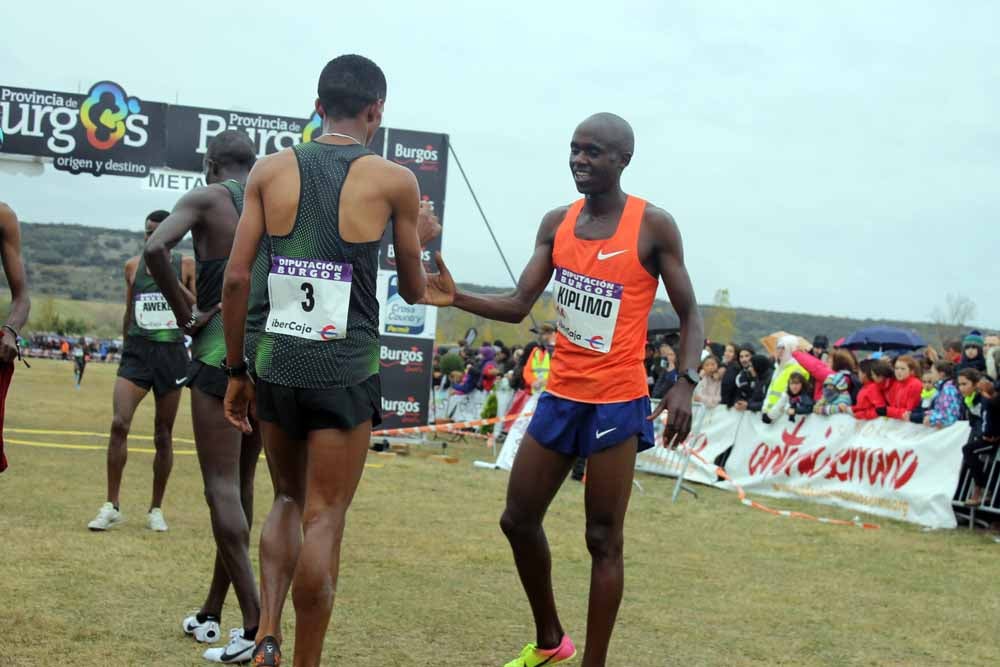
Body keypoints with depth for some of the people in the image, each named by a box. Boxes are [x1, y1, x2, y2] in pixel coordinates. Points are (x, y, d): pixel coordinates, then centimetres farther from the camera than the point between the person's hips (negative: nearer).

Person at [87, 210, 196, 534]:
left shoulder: (186, 265, 3)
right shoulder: (133, 266, 8)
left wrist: (171, 279, -14)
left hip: (171, 353, -1)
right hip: (137, 351, 1)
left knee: (163, 435, 6)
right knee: (118, 424, -16)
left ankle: (156, 509, 19)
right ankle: (112, 506, -10)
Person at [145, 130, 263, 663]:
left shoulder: (206, 199, -4)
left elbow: (155, 249, -20)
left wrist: (185, 313, -10)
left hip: (222, 354, -6)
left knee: (222, 488, -6)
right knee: (241, 485, 14)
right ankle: (212, 611, 24)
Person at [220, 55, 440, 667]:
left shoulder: (272, 170, 4)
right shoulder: (393, 180, -2)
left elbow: (237, 277, 1)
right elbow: (414, 292, 8)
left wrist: (237, 371, 10)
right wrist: (423, 240, 28)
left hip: (277, 364, 3)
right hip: (345, 370, -3)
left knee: (288, 501, 21)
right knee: (324, 518, 5)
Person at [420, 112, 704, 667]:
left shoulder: (653, 226, -8)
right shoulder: (556, 224, 6)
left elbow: (689, 315, -5)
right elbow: (518, 306, 4)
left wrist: (685, 383, -20)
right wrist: (457, 299, -13)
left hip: (617, 402, -6)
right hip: (560, 395, 6)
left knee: (603, 540, -1)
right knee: (518, 519, 12)